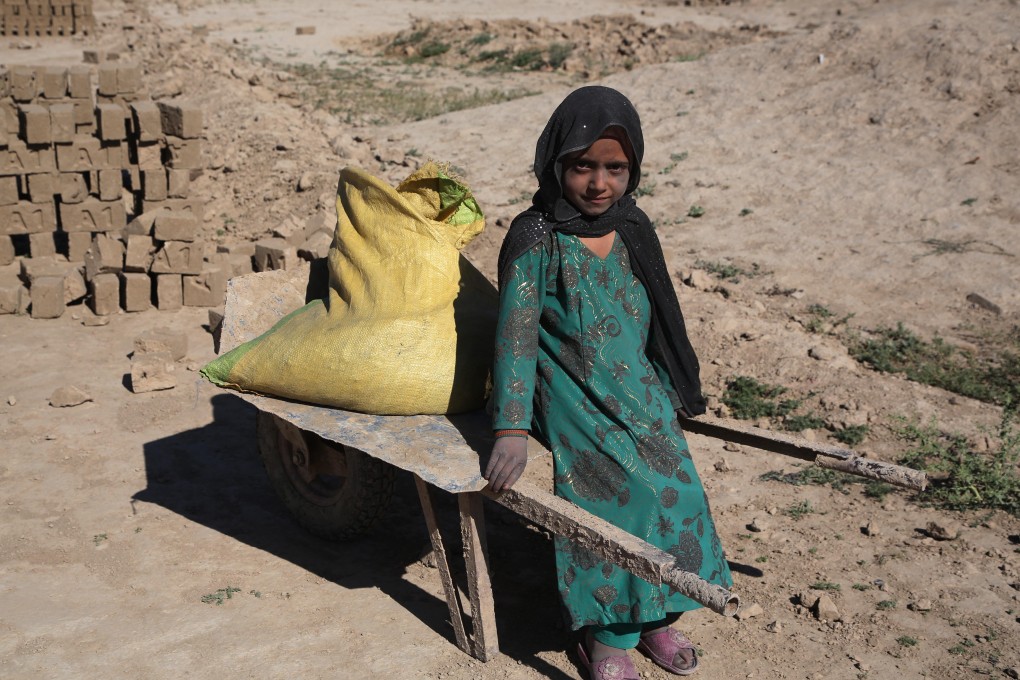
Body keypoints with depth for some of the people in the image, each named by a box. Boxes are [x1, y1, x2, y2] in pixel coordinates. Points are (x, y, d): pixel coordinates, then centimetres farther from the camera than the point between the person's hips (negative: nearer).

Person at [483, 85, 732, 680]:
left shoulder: (632, 229, 4)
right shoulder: (535, 238, -13)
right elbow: (516, 335, -17)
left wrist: (676, 389, 21)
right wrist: (511, 429, -23)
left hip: (641, 393, 6)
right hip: (574, 402, -5)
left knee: (675, 488, -6)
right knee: (625, 494, -19)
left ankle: (653, 615, 18)